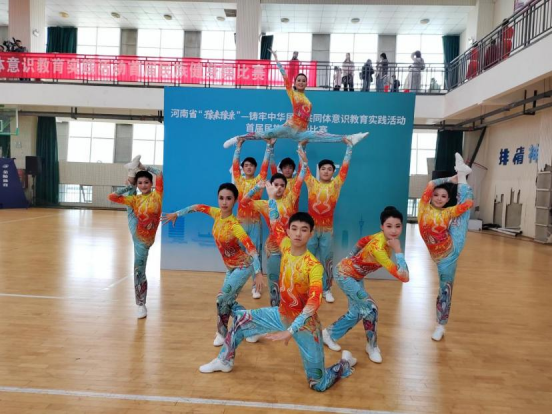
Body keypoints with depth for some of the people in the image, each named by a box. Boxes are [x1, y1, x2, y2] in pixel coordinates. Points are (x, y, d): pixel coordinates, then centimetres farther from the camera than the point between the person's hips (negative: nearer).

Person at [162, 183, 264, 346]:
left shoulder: (234, 226, -31)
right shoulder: (217, 214, -9)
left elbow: (251, 249, -39)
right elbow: (198, 207, 9)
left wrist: (258, 273, -48)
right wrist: (176, 214, 18)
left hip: (244, 266, -8)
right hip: (231, 267, 8)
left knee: (222, 298, -11)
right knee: (228, 301, 10)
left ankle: (222, 333, 11)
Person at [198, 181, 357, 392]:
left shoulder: (314, 266, -27)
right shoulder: (286, 247, -10)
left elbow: (313, 303, -36)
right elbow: (275, 224, 8)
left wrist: (290, 330, -40)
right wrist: (272, 197, 10)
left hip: (305, 325, -6)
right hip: (281, 314, 6)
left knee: (319, 384, 1)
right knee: (241, 320, 9)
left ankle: (346, 363, 32)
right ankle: (225, 361, 31)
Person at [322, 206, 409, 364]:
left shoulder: (381, 237, -13)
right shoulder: (378, 248, -38)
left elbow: (362, 241, 7)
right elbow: (404, 277, -41)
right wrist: (398, 251, -39)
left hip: (356, 275, 9)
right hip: (345, 275, -9)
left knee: (356, 313, 15)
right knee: (370, 308, -9)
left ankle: (329, 334, 36)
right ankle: (372, 347, 13)